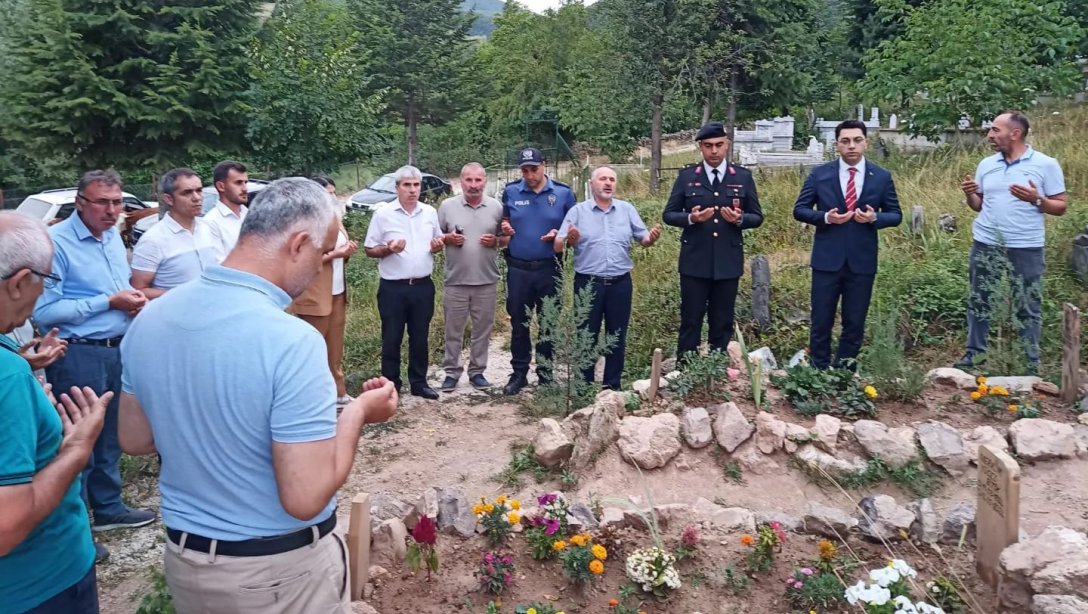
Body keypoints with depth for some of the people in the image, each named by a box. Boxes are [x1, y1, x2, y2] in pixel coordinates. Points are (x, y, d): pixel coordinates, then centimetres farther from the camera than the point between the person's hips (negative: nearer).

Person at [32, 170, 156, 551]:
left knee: (110, 437, 20)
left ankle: (108, 508, 36)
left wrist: (134, 299, -1)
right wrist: (109, 302, -20)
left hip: (117, 350, 8)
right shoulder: (56, 242, -16)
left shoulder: (113, 236, 9)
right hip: (78, 357, -8)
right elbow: (43, 311, -21)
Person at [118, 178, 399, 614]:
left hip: (184, 559, 6)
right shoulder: (291, 341, -28)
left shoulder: (150, 318, -6)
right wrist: (358, 412, -14)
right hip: (281, 571, -5)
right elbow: (305, 498, -27)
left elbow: (134, 440, 6)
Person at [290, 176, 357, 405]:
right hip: (315, 296, -8)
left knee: (335, 346, 14)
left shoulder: (335, 220, 13)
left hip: (337, 292, 8)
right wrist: (336, 253, -22)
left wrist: (348, 251, -1)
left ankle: (338, 393, 23)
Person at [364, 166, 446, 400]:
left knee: (420, 337, 13)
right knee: (392, 338, 6)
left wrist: (437, 246, -7)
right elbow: (369, 249, -2)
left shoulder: (430, 212, 5)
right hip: (393, 288, -3)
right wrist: (388, 249, -22)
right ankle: (390, 384, 17)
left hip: (423, 286, 4)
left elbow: (438, 242, 17)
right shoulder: (383, 214, -6)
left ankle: (419, 382, 26)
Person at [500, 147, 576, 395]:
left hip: (549, 269, -1)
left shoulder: (563, 193, -1)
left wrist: (559, 234, -15)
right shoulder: (510, 191, 2)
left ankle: (545, 372, 21)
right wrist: (504, 228, -8)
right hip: (518, 268, 1)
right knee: (519, 323, 7)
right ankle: (519, 373, 17)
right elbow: (504, 221, 15)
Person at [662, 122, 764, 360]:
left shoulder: (743, 176, 4)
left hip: (728, 262, 1)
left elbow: (757, 217, 7)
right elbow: (668, 214, 3)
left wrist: (740, 219, -15)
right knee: (690, 321, 4)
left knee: (722, 323, 9)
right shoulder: (687, 176, 2)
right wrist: (690, 218, -17)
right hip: (694, 261, -1)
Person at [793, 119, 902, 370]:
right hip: (827, 260, -1)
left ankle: (844, 373, 22)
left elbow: (896, 215, 8)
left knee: (854, 323, 9)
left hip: (862, 261, 1)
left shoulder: (882, 177, 2)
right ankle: (818, 372, 18)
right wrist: (826, 217, -15)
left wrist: (874, 218, -14)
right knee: (821, 321, 5)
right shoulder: (819, 174, 0)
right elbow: (799, 210, 2)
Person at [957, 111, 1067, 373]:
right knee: (979, 302, 11)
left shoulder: (1046, 164, -5)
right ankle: (974, 353, 23)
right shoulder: (987, 164, 8)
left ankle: (1032, 363, 15)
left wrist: (1036, 199, -20)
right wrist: (969, 194, -7)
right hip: (985, 244, 4)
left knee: (1028, 307, 5)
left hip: (1026, 248, -4)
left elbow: (1061, 206, -3)